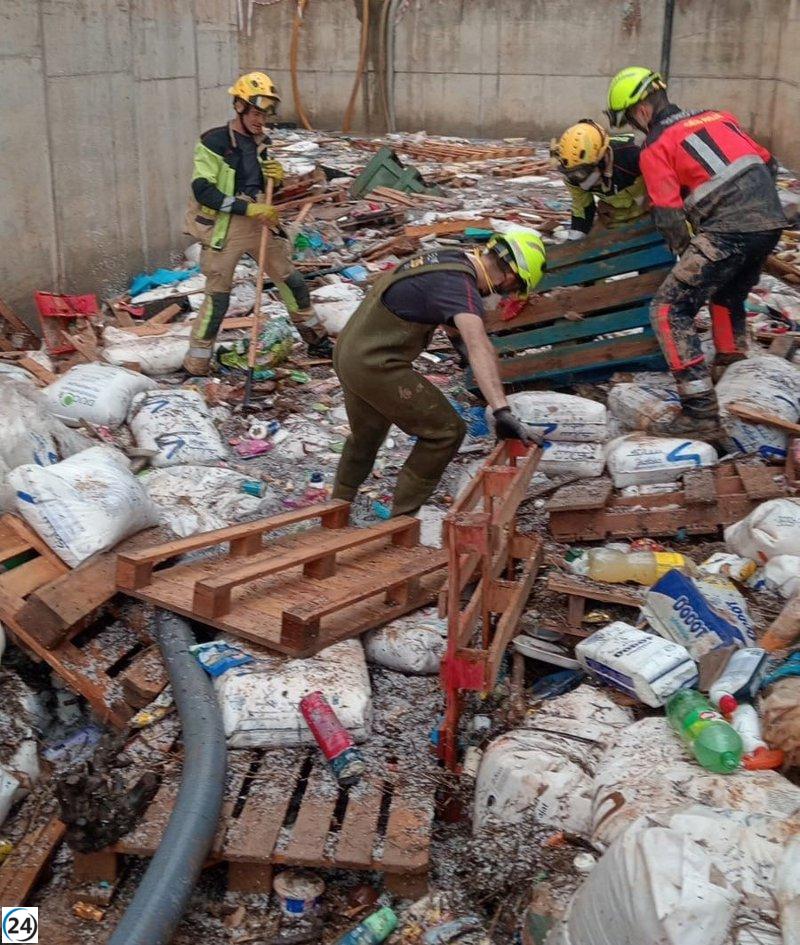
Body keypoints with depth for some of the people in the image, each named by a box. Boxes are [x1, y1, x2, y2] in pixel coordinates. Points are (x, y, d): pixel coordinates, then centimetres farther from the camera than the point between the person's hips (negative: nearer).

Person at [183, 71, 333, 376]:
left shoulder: (261, 144, 9)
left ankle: (316, 340, 32)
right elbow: (202, 190, -19)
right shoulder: (215, 142, -12)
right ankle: (196, 365, 9)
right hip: (224, 228, -6)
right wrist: (247, 208, -24)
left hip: (260, 222, 6)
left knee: (291, 280, 13)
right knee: (218, 295, -3)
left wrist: (277, 178, -4)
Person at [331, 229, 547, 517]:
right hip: (376, 366, -10)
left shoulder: (451, 257, 7)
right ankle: (401, 520, 5)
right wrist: (502, 412, -48)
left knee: (365, 438, 27)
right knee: (446, 431, -3)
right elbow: (479, 347, -39)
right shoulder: (461, 286, -22)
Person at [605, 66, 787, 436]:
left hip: (727, 229, -8)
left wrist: (688, 256, 9)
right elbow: (768, 163, 22)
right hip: (771, 218, 8)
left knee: (670, 310, -4)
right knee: (729, 295, 31)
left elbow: (669, 218, -5)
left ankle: (700, 412, -12)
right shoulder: (717, 116, 20)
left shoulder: (655, 147, 1)